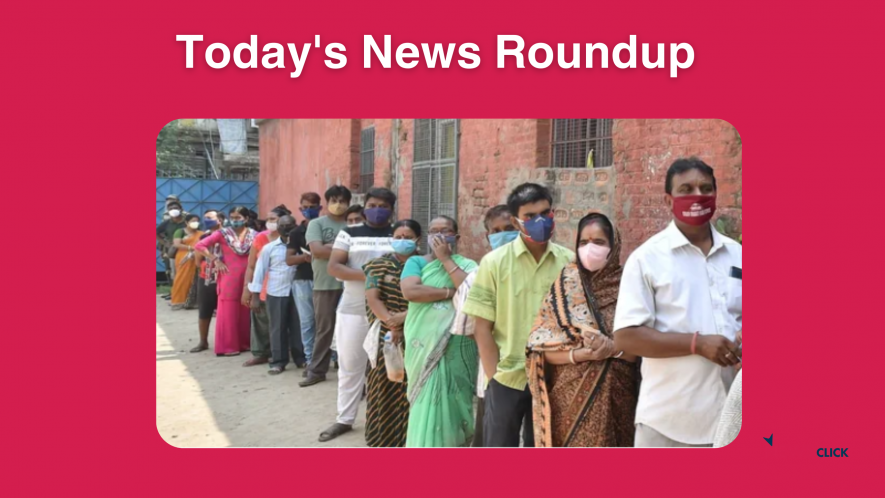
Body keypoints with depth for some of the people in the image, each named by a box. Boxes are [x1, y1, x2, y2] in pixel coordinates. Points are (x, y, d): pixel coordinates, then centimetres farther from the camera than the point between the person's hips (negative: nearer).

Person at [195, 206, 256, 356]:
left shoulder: (253, 235, 5)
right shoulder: (223, 233, -1)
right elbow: (200, 245, -5)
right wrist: (216, 260, -8)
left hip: (247, 277, 3)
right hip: (229, 277, -3)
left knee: (246, 311, 8)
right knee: (228, 311, -1)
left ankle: (245, 343, 19)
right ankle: (227, 346, 5)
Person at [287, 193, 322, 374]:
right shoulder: (296, 232, 7)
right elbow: (288, 259, 2)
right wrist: (304, 257, -17)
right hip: (303, 281, 1)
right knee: (307, 322, 4)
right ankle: (310, 361, 12)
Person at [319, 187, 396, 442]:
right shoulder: (349, 233, 5)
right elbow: (333, 267, -4)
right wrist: (365, 275, -18)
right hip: (352, 310, 1)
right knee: (349, 365, 8)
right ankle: (344, 419, 20)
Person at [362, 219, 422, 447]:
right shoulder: (379, 265, 5)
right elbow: (372, 298, -5)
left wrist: (405, 316, -18)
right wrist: (390, 323, -18)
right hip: (386, 338, 1)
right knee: (385, 389, 6)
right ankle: (383, 439, 20)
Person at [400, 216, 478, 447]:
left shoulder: (467, 265, 7)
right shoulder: (417, 262, 6)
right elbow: (410, 291, -13)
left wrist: (446, 259, -8)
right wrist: (452, 292, -12)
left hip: (458, 347, 0)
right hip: (425, 346, 0)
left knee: (453, 401, 4)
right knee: (427, 404, 3)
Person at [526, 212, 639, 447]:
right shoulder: (565, 287, 1)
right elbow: (541, 348, -3)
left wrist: (613, 348, -20)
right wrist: (579, 354, -18)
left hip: (615, 398, 1)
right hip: (570, 398, 0)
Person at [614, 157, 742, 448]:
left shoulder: (737, 255, 9)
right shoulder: (647, 258, -6)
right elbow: (625, 337, -13)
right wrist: (697, 343, -19)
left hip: (731, 415, 5)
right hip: (668, 420, -5)